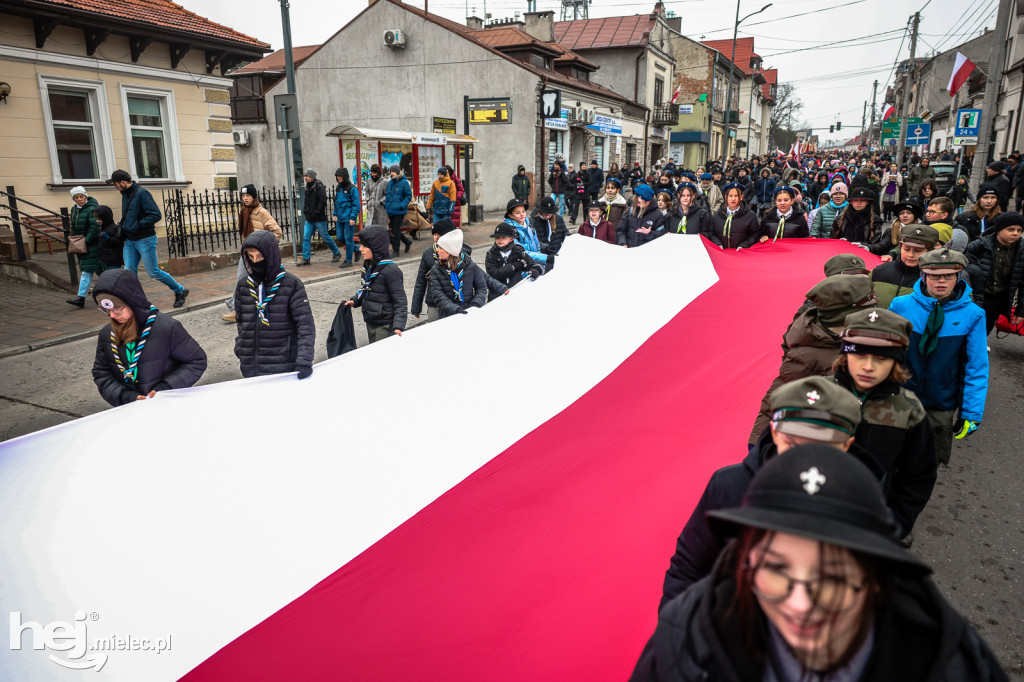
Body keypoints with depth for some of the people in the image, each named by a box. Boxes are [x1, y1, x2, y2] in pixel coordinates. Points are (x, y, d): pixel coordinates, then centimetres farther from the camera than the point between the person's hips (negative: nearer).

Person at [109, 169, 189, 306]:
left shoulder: (142, 193, -14)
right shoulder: (125, 194, 12)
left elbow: (156, 215, -21)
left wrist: (137, 225, -20)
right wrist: (123, 226, 7)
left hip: (145, 240, -8)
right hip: (129, 241, 8)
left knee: (153, 272, -2)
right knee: (129, 272, 2)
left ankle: (180, 291, 16)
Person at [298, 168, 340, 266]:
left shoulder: (319, 187, -13)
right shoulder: (308, 188, 13)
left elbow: (323, 201, -19)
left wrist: (316, 212, -20)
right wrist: (305, 211, 12)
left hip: (319, 219, -7)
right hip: (309, 219, 7)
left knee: (325, 237, 3)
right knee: (306, 238, 1)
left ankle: (337, 253, 21)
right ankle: (306, 258, 4)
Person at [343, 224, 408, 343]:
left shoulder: (391, 270, -20)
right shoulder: (368, 266, 5)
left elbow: (400, 302, -21)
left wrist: (398, 326, -30)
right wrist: (355, 301, 3)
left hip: (385, 326, -8)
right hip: (370, 323, 9)